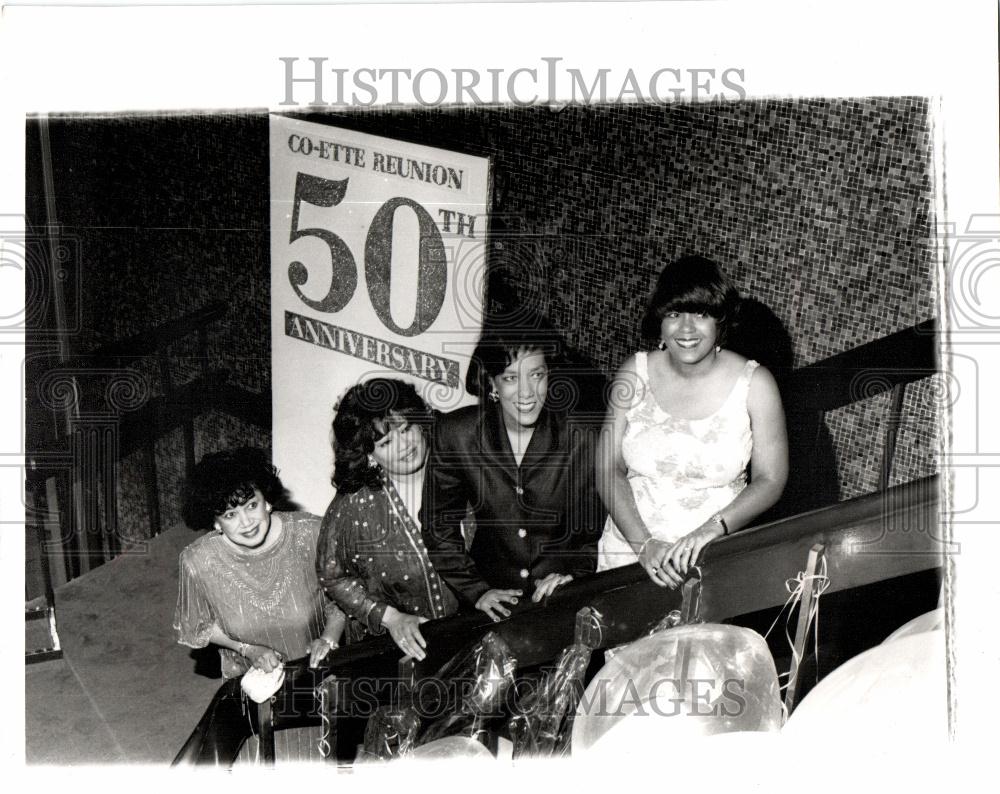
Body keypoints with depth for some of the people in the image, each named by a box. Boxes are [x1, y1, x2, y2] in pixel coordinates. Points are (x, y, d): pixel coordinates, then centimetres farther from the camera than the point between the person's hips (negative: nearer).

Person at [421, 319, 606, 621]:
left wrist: (574, 574, -7)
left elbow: (595, 528, 7)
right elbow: (439, 527, 3)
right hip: (493, 594, 1)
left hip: (563, 598, -1)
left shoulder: (579, 439, -6)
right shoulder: (456, 434, -6)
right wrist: (476, 591, -3)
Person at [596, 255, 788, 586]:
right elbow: (609, 469, -1)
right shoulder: (635, 372, 0)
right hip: (628, 551, 1)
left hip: (715, 559, -1)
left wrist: (713, 528, -18)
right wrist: (644, 544, -13)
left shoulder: (754, 383, -4)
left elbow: (770, 480, -2)